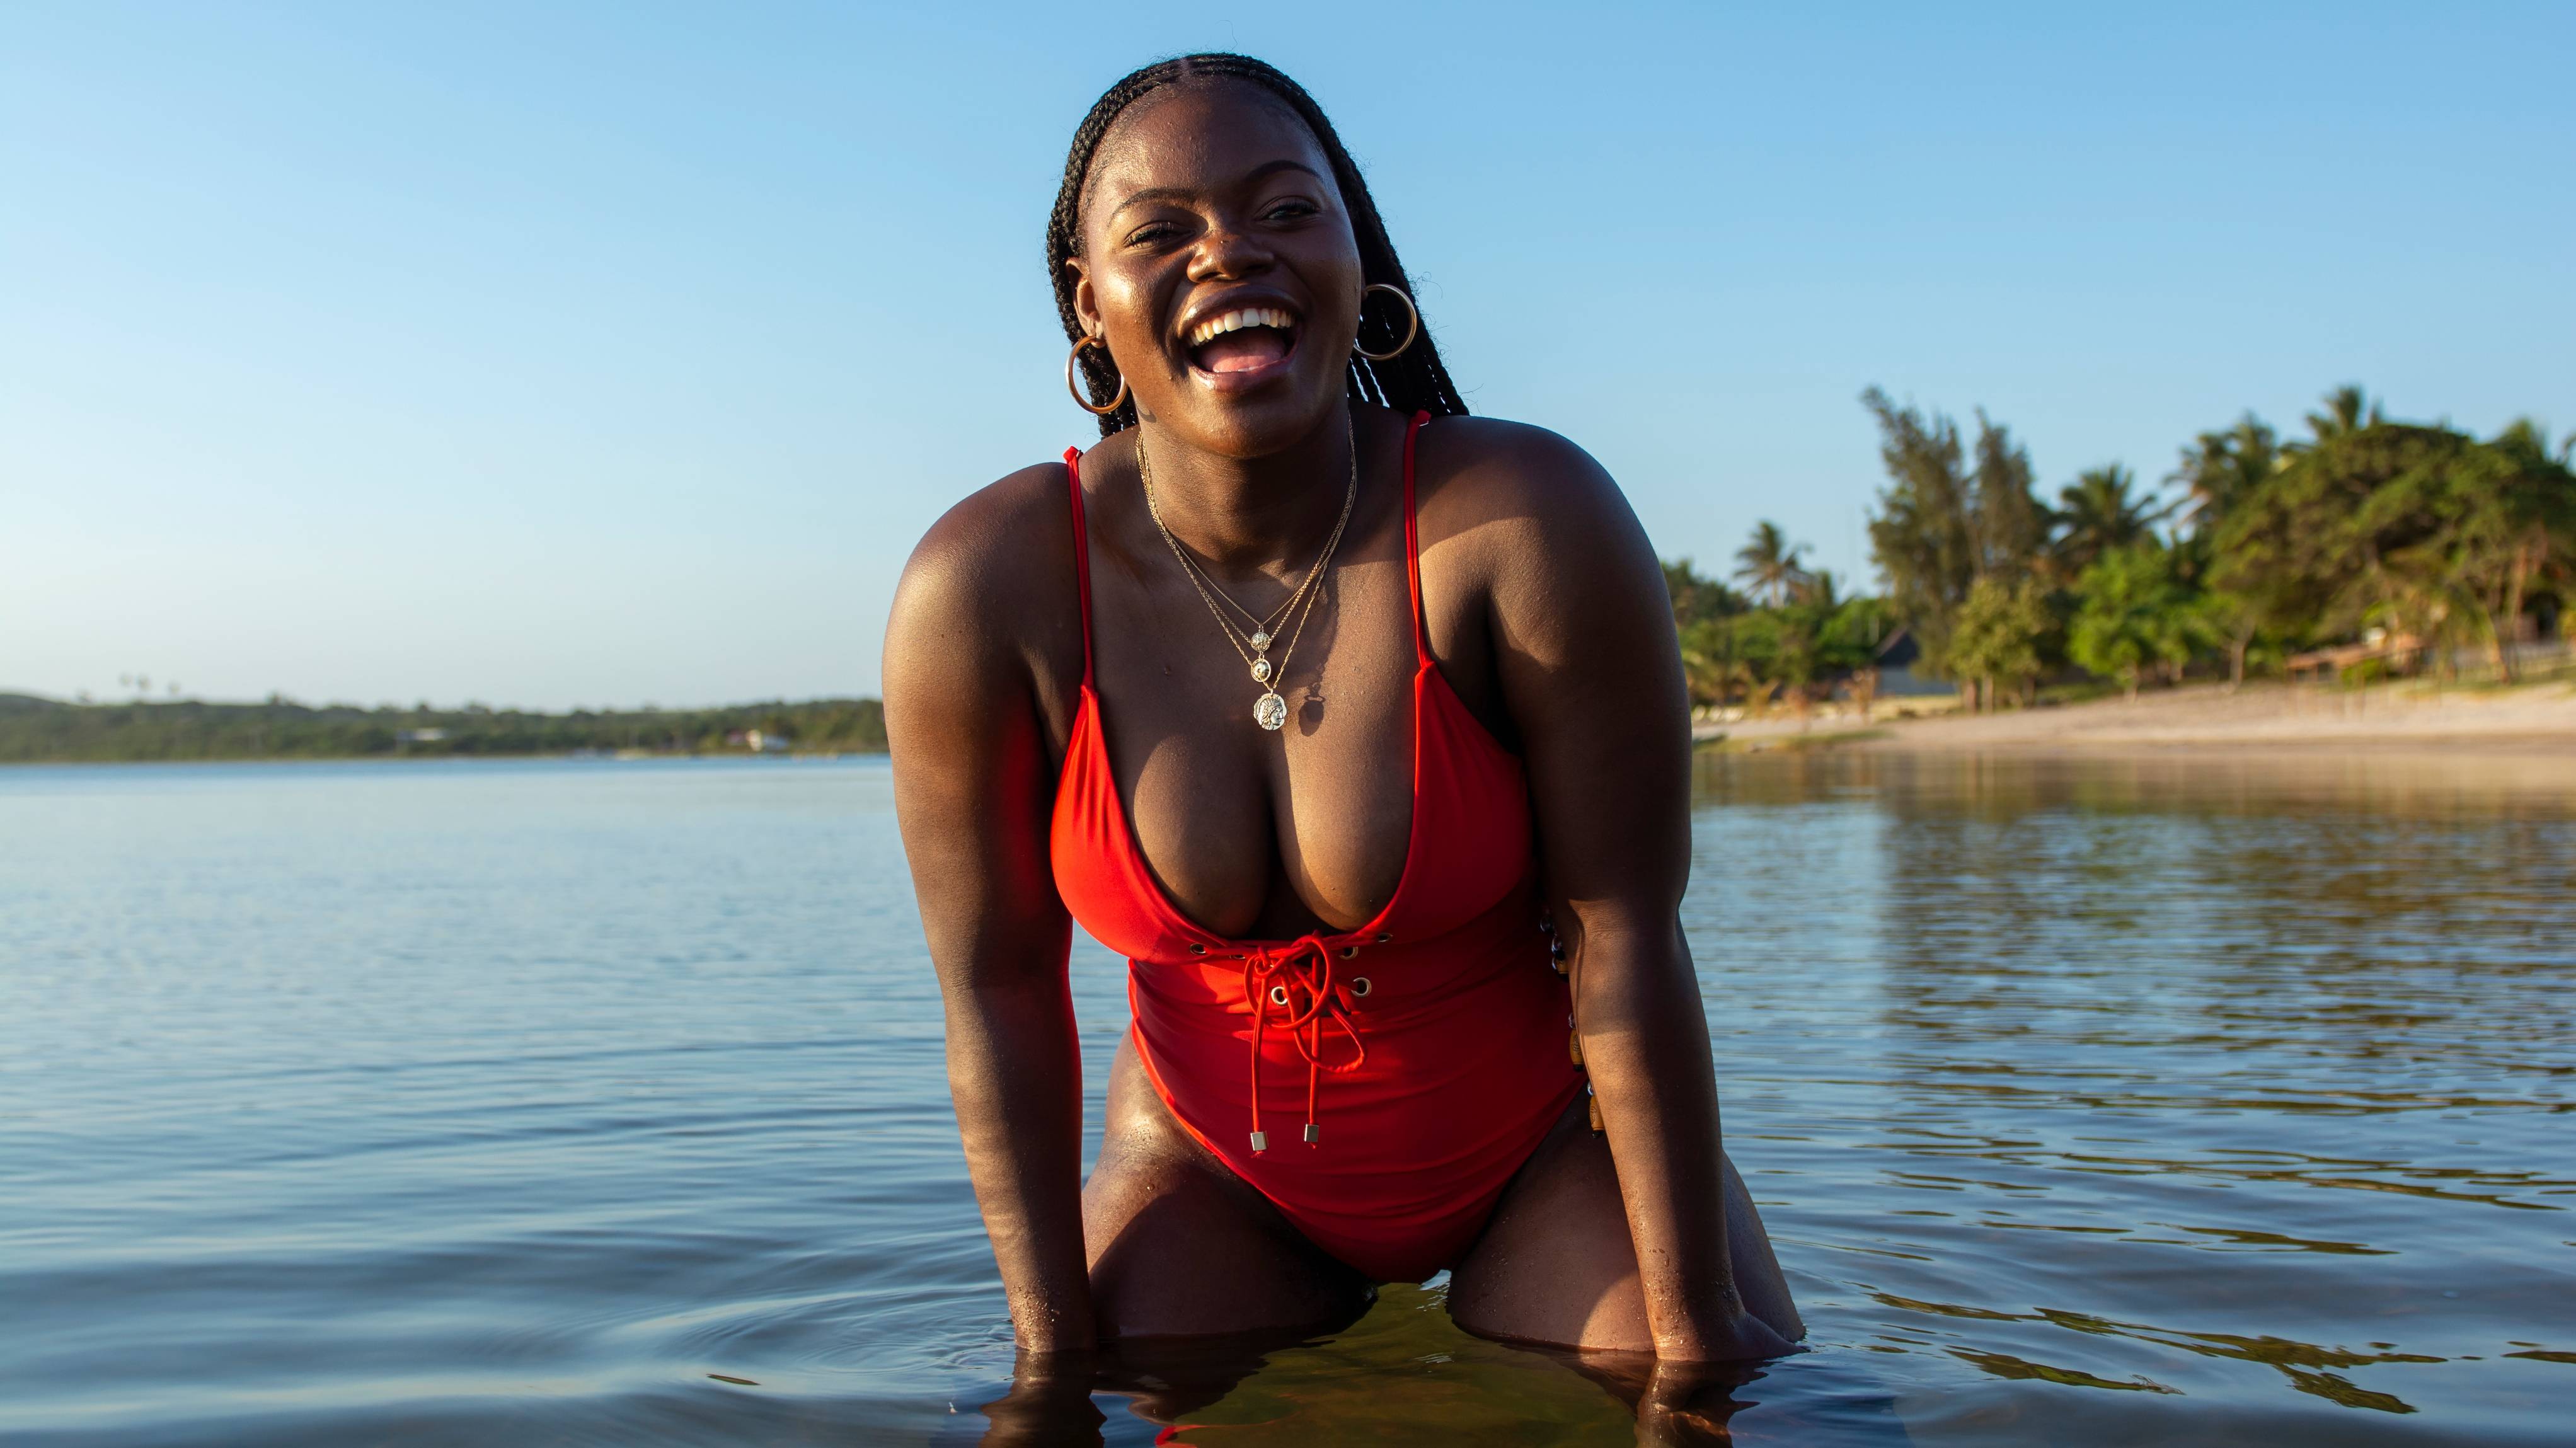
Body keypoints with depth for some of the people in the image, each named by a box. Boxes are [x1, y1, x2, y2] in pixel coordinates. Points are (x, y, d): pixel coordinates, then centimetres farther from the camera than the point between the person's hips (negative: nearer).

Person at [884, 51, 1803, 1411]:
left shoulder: (1532, 524, -26)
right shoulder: (983, 590, -22)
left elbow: (1627, 941, -21)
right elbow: (1000, 990, -12)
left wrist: (1694, 1334, -14)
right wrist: (1055, 1351, -6)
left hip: (1541, 1142, 0)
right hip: (1213, 1166, 1)